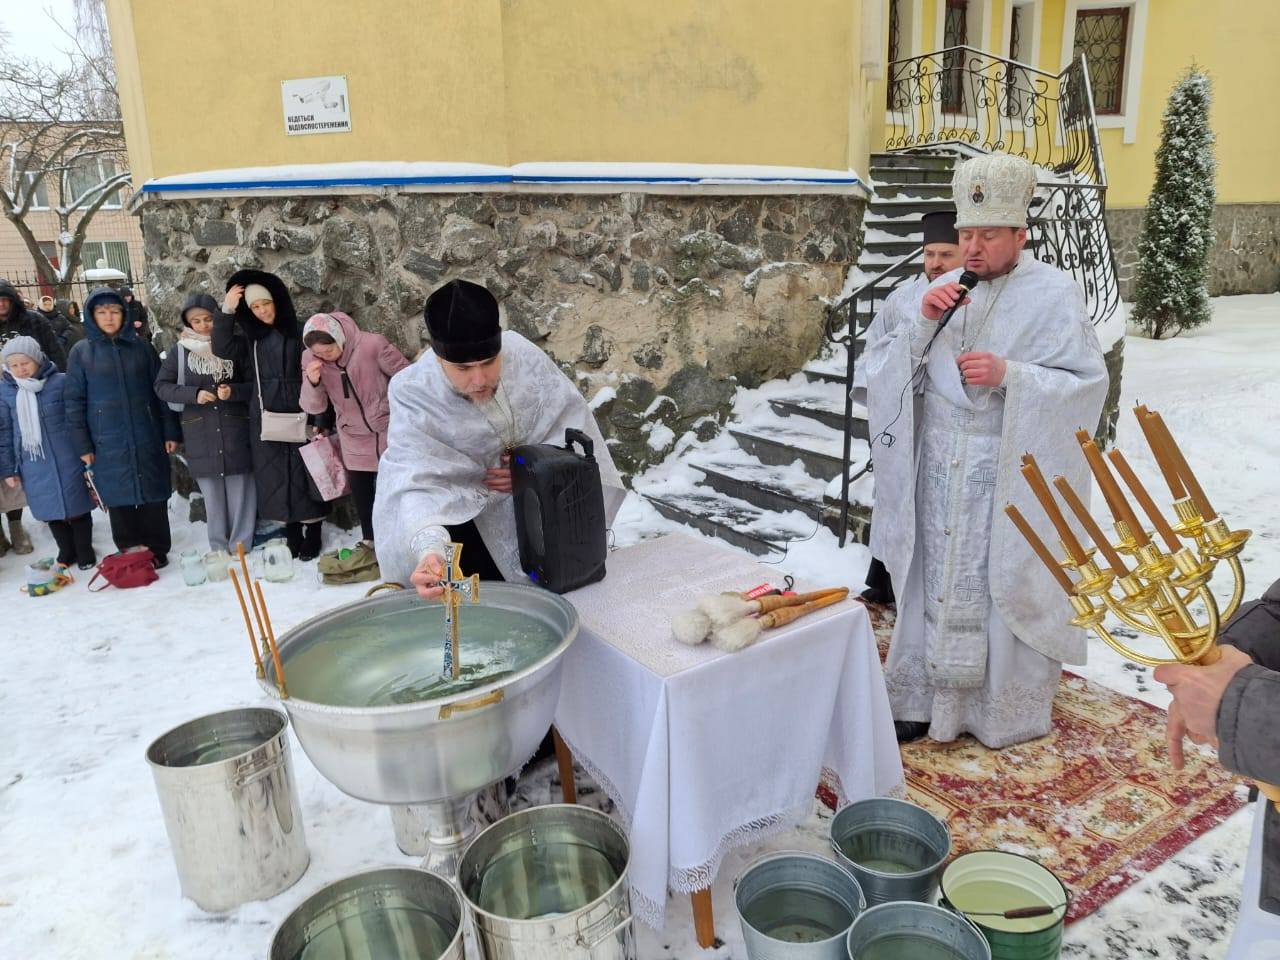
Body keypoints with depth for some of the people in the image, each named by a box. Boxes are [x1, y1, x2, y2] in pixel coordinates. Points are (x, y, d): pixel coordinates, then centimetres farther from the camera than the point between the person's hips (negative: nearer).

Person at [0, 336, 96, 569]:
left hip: (67, 460, -3)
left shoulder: (61, 382, -7)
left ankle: (85, 551, 25)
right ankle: (66, 551, 32)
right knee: (50, 509, 13)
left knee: (77, 506, 7)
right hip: (34, 466, 3)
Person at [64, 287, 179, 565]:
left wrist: (171, 431, 2)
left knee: (154, 496, 4)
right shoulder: (81, 352, 3)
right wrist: (82, 445, -1)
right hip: (108, 443, 0)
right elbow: (74, 401, 3)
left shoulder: (140, 346, 5)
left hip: (148, 438, 0)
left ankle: (157, 552, 16)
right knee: (119, 501, 5)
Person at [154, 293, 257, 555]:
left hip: (236, 433, -1)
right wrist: (194, 394, -12)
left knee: (240, 492, 2)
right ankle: (219, 549, 20)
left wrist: (233, 391, -18)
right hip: (201, 437, 1)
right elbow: (161, 386, 3)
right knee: (212, 495, 9)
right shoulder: (179, 352, 4)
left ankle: (241, 549, 12)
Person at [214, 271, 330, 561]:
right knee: (276, 477, 7)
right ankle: (292, 535, 17)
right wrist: (226, 311, -13)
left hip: (300, 417, -4)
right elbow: (221, 349, -5)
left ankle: (312, 535, 10)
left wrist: (322, 420, -9)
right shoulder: (250, 339, 10)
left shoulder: (298, 333, -3)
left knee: (305, 474, 0)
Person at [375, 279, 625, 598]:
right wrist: (429, 549, -56)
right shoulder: (413, 393, -27)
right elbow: (418, 484, -38)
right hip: (453, 511, -3)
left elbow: (572, 419, -9)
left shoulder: (523, 354, -21)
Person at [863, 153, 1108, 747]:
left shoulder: (1054, 293, -5)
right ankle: (925, 697, 23)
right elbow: (882, 367, 4)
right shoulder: (945, 291, 7)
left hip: (1011, 473, -4)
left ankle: (1008, 709, 23)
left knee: (1005, 585, 5)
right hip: (941, 469, 4)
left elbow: (1087, 384, -9)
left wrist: (1009, 375, -22)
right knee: (937, 576, 9)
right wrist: (923, 326, -13)